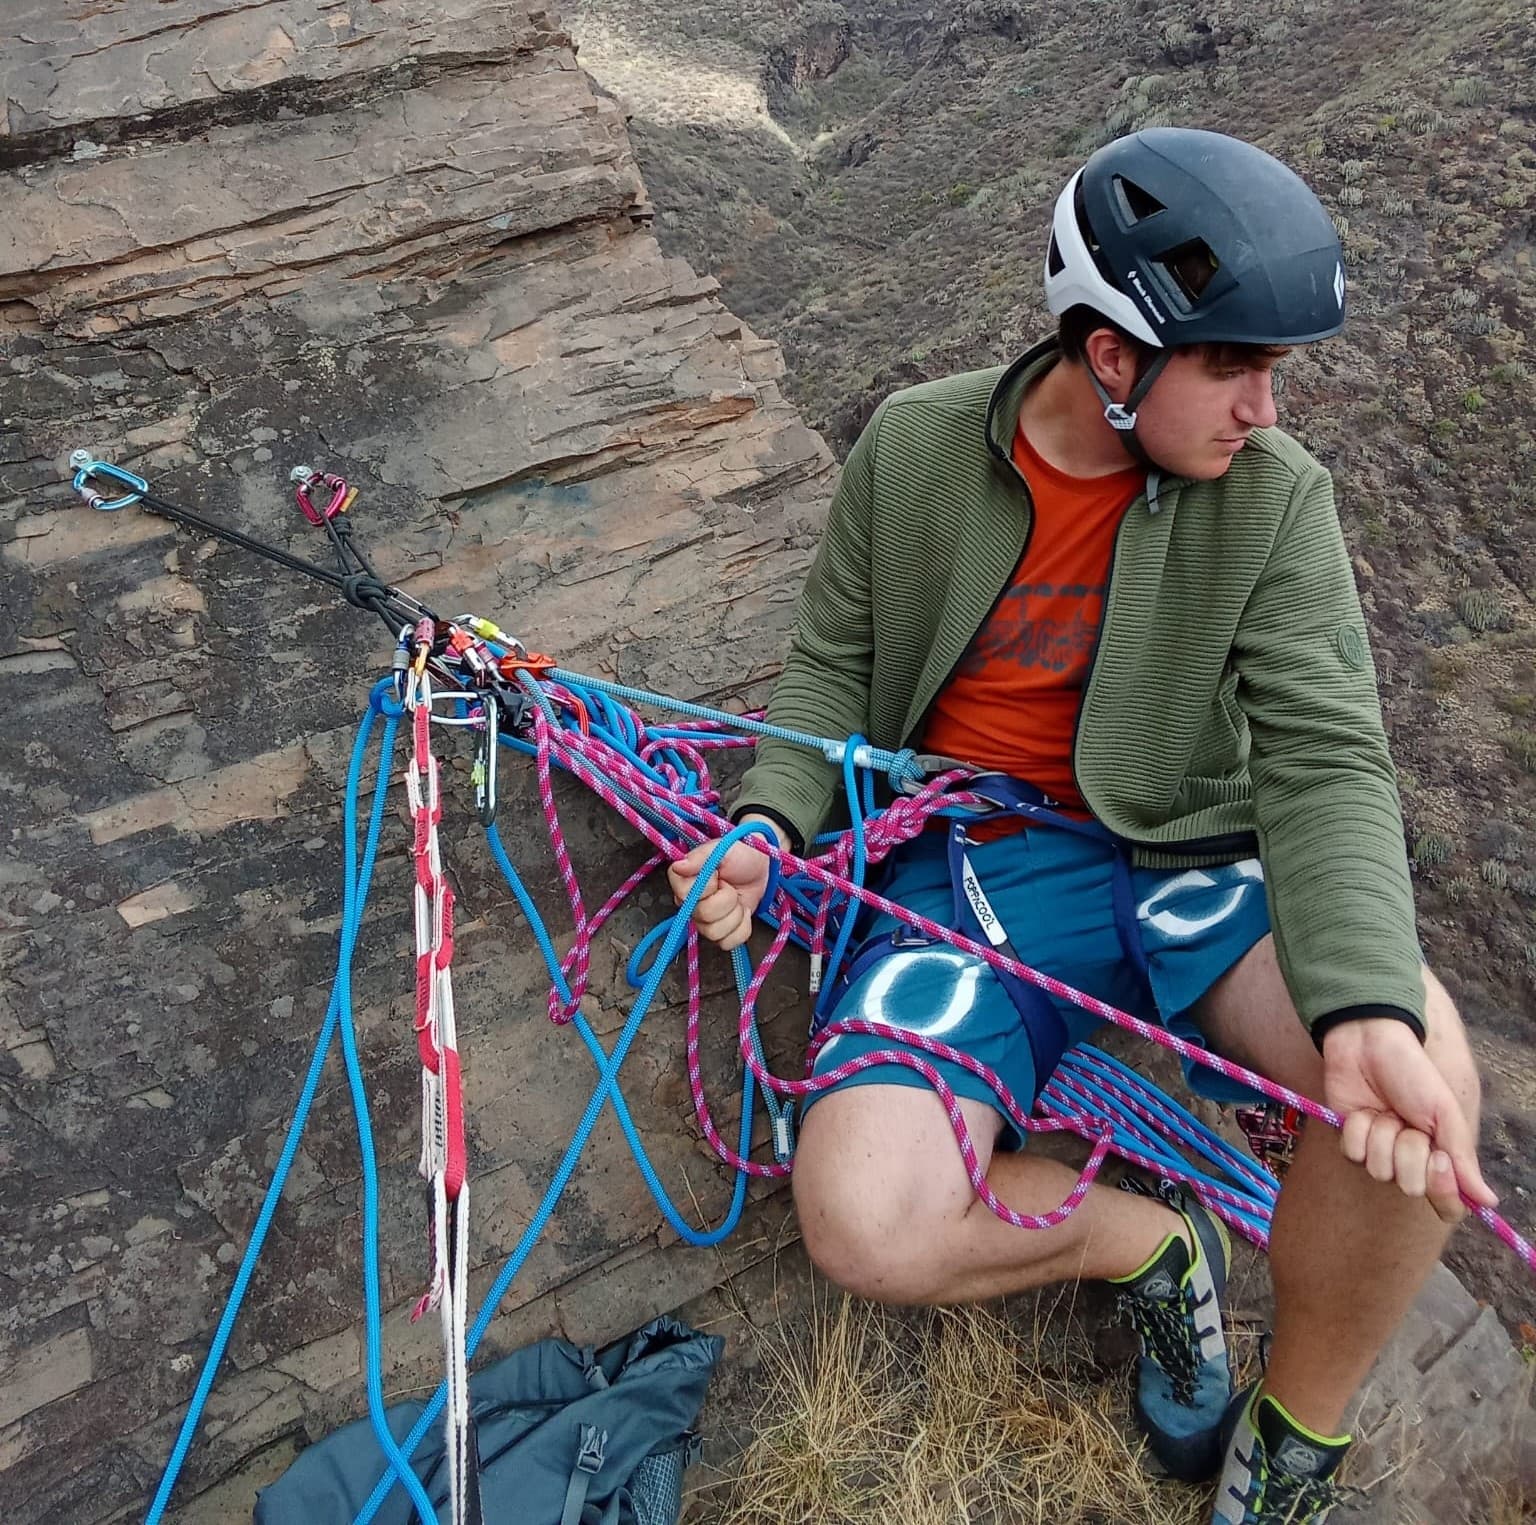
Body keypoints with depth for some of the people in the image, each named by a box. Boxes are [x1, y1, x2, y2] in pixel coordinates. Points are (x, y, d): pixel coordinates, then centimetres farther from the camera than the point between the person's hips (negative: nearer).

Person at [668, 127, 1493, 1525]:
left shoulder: (1275, 496, -4)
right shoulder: (914, 446, -3)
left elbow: (1324, 757, -12)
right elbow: (836, 663, 6)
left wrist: (1367, 1004, -29)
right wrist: (769, 820, -13)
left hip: (1188, 857, 1)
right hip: (971, 867, 0)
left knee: (1422, 1087, -28)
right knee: (866, 1229, -23)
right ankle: (1150, 1243, 9)